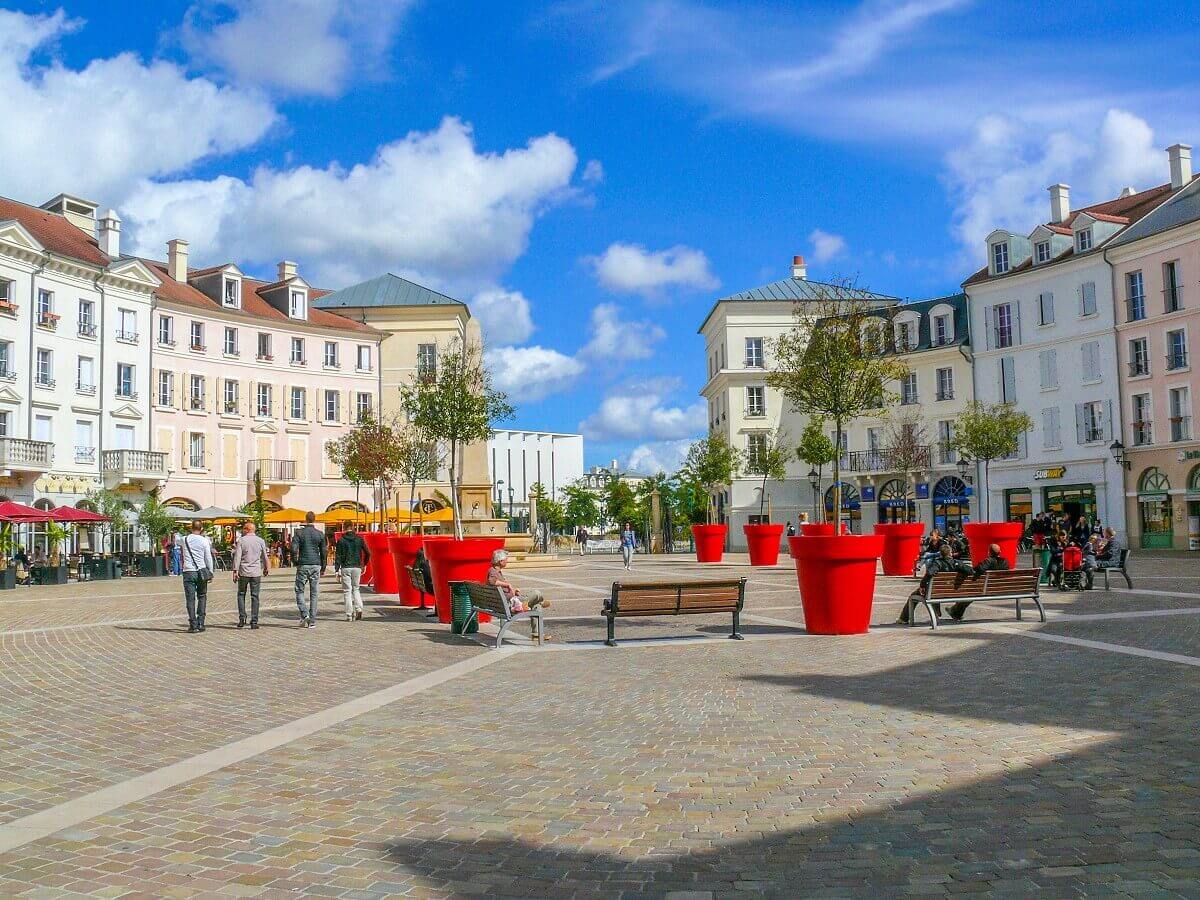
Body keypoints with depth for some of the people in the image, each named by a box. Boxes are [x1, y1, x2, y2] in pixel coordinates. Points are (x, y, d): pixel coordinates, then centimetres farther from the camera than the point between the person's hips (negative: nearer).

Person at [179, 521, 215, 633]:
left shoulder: (183, 540, 2)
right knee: (202, 597, 12)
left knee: (190, 599, 2)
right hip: (201, 571, 0)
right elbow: (208, 558, 2)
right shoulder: (204, 541, -2)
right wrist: (210, 572, 9)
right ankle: (201, 623, 6)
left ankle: (193, 625, -3)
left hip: (188, 572, 0)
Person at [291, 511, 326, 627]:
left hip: (303, 565, -2)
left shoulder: (299, 532, -3)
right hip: (316, 565, 2)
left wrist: (296, 562, 4)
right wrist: (323, 568, 13)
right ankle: (312, 621, 6)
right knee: (313, 593, 6)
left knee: (299, 591, 10)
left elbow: (294, 549, -11)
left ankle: (304, 614, -9)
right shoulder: (320, 534, 2)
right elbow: (323, 552, 5)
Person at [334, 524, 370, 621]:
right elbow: (368, 553, 5)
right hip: (357, 567, 2)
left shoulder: (341, 540, -1)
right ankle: (358, 608, -3)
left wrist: (337, 570, -2)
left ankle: (349, 615, -1)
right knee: (356, 589, 17)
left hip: (345, 568, -2)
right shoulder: (359, 539, 3)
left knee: (347, 591, 3)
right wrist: (364, 564, 20)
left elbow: (338, 556, -3)